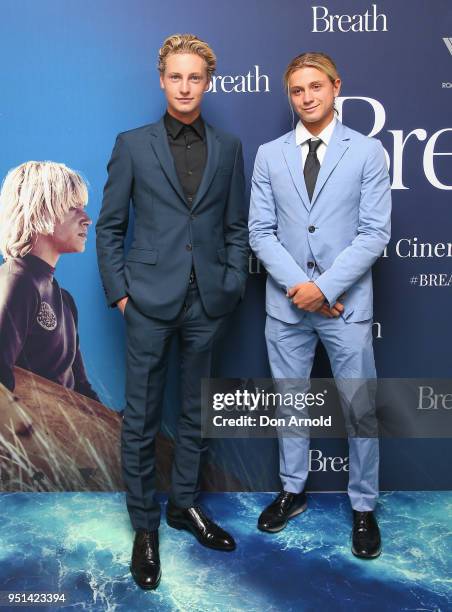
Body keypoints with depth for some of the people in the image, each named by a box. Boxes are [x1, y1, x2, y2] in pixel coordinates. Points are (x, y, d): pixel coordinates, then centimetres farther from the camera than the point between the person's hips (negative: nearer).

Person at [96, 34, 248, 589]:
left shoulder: (228, 148, 9)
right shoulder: (133, 145, 2)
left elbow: (236, 227, 10)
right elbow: (109, 226, 2)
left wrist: (233, 286, 1)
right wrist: (119, 292, -4)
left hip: (207, 302, 3)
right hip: (151, 300, -2)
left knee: (196, 412, 14)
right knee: (141, 419, 5)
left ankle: (185, 504, 33)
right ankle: (144, 526, 21)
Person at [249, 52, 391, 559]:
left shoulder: (367, 151, -1)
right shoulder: (269, 155, 5)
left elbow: (375, 232, -8)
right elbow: (260, 231, 1)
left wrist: (324, 287, -15)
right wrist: (299, 285, -11)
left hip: (346, 304, -2)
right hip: (286, 303, 3)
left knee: (360, 408, 5)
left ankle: (364, 506, 23)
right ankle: (292, 490, 33)